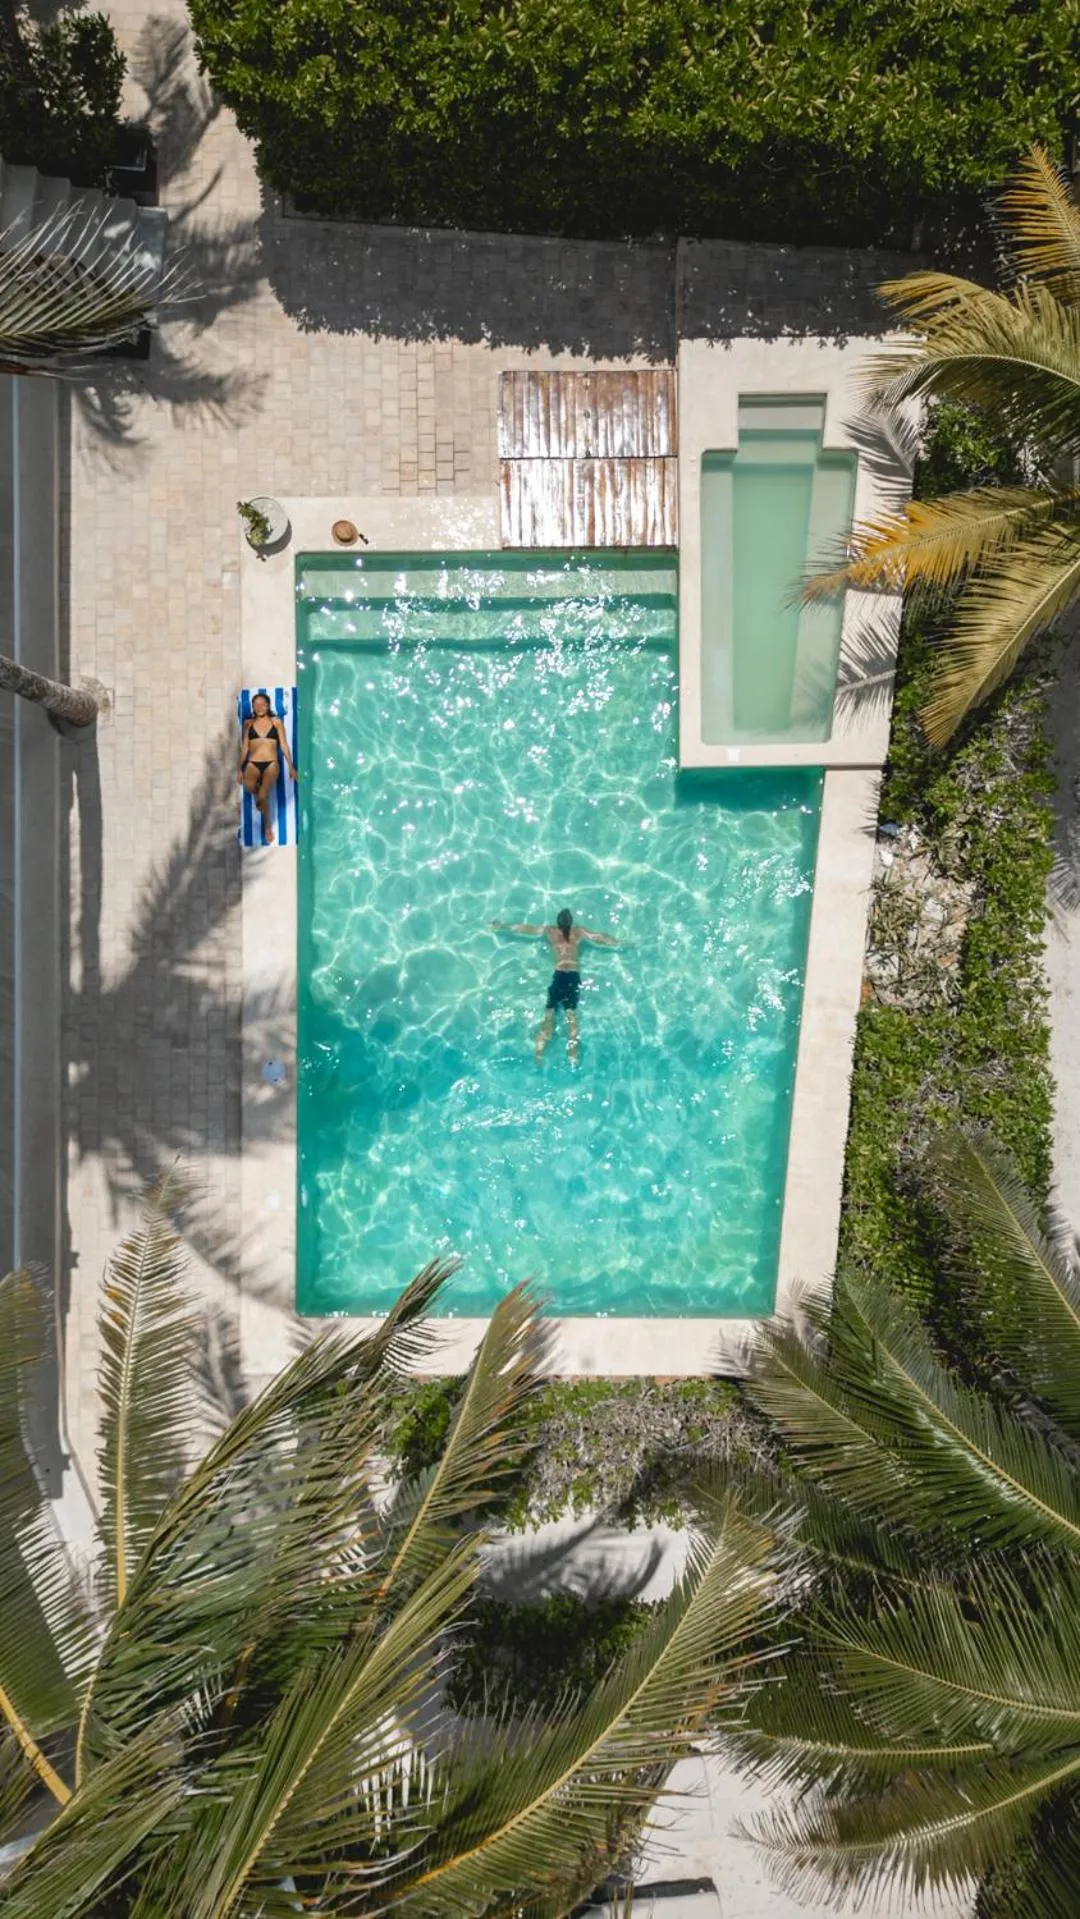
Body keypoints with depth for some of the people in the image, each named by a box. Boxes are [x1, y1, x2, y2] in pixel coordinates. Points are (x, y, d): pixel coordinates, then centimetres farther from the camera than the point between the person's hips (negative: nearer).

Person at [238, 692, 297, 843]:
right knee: (248, 787, -30)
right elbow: (244, 748, 12)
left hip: (271, 763, -1)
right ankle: (260, 794, 9)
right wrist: (240, 769, 10)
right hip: (253, 763, 1)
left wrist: (291, 767, 2)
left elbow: (284, 745, 7)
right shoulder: (248, 724, 11)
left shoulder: (276, 722, 7)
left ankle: (268, 827, 5)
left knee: (263, 796, -19)